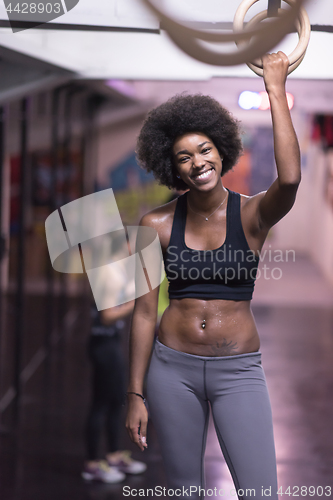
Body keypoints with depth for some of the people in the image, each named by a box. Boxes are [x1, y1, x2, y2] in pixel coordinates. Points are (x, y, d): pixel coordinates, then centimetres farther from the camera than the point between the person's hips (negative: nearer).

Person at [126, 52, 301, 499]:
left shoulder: (252, 215, -5)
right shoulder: (157, 225, -2)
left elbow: (290, 178, -28)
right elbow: (144, 312, 1)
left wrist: (276, 91, -24)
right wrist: (135, 395, 0)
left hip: (238, 369, -1)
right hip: (172, 366, 2)